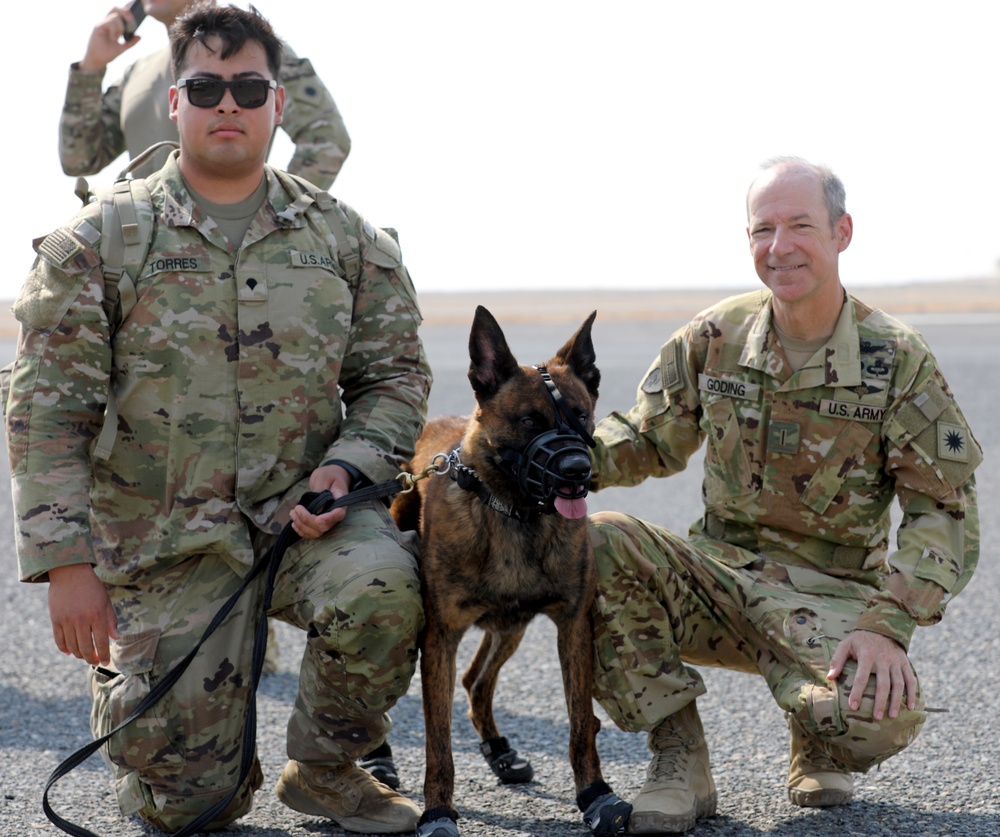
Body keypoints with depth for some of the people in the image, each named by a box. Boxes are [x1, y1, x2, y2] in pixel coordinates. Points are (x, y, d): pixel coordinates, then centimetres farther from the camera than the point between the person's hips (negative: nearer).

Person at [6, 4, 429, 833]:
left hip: (304, 509, 2)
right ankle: (123, 679, 32)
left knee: (379, 589, -34)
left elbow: (395, 374, 9)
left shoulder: (345, 238, 5)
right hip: (163, 539, -1)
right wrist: (67, 563, -13)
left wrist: (345, 467, -11)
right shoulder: (97, 242, -2)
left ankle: (324, 769, -3)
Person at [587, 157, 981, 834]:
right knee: (592, 545, -26)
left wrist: (888, 624, -22)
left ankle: (818, 755, 10)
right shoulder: (715, 339, 2)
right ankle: (679, 765, -10)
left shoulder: (897, 360, -7)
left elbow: (945, 510, -7)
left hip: (827, 598, -2)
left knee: (883, 714, -34)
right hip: (717, 572, 3)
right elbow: (648, 441, 13)